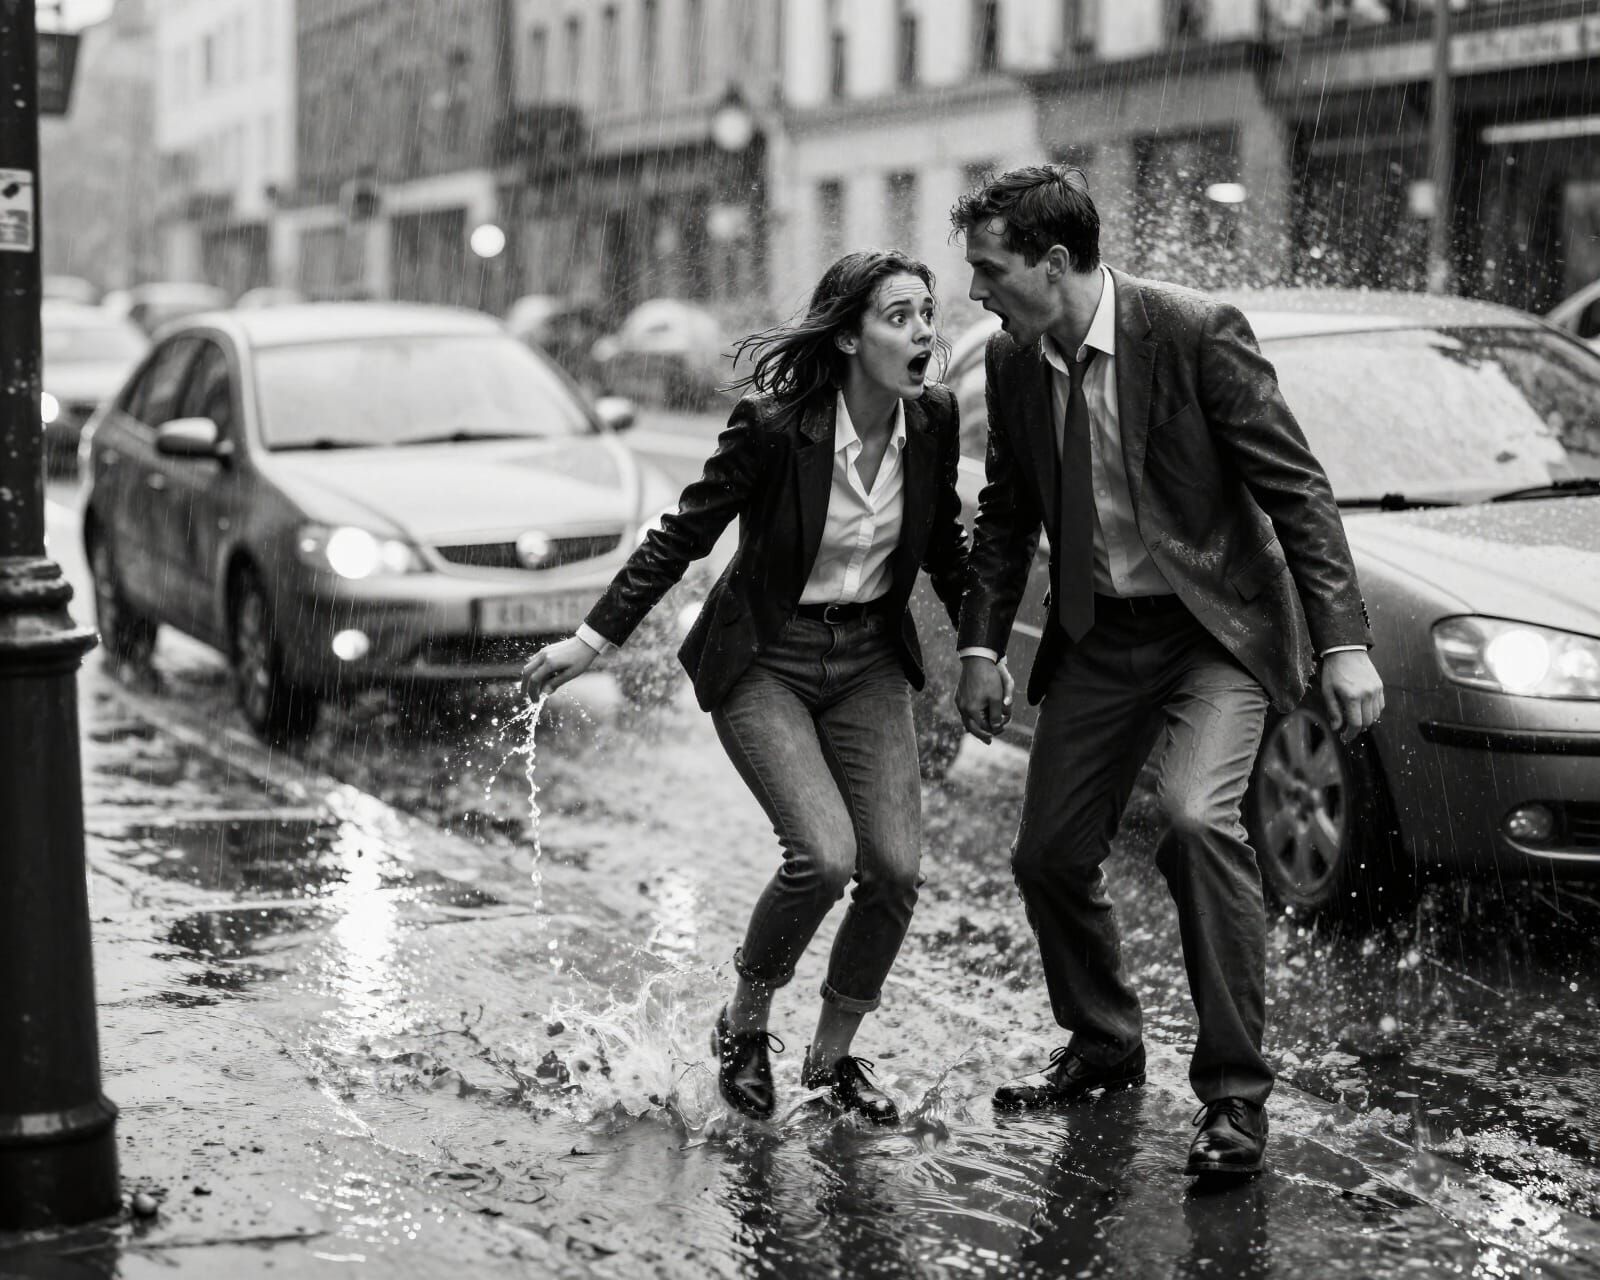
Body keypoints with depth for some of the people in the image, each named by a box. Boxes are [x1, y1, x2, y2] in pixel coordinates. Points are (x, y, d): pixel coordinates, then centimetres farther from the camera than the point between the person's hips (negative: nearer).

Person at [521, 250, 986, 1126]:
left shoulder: (932, 419, -6)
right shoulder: (774, 426, -21)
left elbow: (944, 546, 11)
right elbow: (683, 536, -12)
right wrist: (592, 640, -14)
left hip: (868, 660, 5)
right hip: (765, 660, -5)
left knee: (896, 870, -7)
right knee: (824, 856, -20)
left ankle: (834, 1055, 16)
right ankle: (744, 1023, 7)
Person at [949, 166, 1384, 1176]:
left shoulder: (1197, 333, -19)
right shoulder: (1013, 359, -1)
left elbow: (1297, 487, -16)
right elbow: (1007, 512, 13)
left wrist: (1344, 643, -21)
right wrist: (982, 646, 5)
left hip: (1218, 625, -6)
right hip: (1099, 637, 6)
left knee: (1197, 819, -27)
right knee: (1050, 857, 8)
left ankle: (1236, 1095, -15)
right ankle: (1104, 1046, 35)